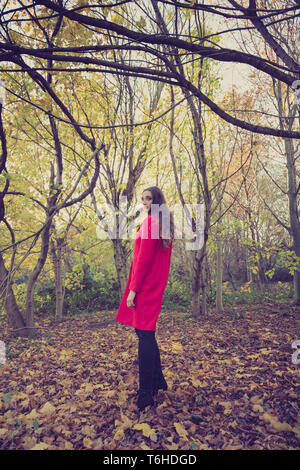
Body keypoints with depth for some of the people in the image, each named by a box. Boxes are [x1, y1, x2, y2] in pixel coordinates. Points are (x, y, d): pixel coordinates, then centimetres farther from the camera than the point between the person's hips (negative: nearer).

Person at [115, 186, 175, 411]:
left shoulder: (150, 222, -11)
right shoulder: (164, 225, 17)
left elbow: (144, 258, -17)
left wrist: (133, 289, -16)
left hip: (144, 285, -10)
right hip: (155, 285, 10)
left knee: (144, 335, -5)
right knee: (147, 333, 17)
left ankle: (146, 394, 4)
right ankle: (158, 381, 30)